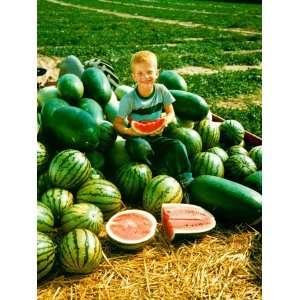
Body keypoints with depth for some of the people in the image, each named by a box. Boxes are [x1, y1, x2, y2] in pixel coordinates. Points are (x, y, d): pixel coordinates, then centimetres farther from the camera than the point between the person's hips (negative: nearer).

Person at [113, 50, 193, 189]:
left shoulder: (161, 90, -4)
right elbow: (117, 123, -12)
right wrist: (128, 131, -34)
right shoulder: (129, 98, -14)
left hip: (157, 137, 3)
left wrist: (167, 119, -20)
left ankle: (185, 180, -13)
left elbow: (171, 113, 5)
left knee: (177, 146, -22)